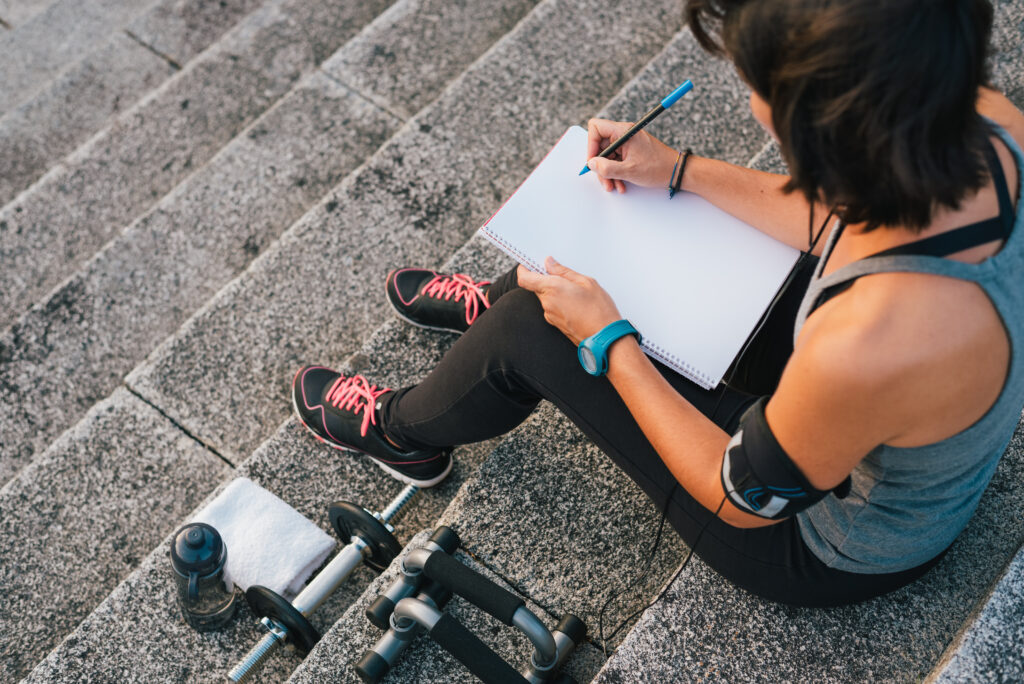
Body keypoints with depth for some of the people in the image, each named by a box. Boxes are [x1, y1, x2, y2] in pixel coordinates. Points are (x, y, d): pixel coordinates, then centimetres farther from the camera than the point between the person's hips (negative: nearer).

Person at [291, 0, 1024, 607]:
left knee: (530, 331, -3)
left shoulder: (866, 346, -46)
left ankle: (399, 429, 31)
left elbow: (743, 497, -24)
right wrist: (684, 170, 1)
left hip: (839, 549, -6)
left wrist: (607, 340, -16)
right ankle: (492, 301, 42)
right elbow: (842, 224, -1)